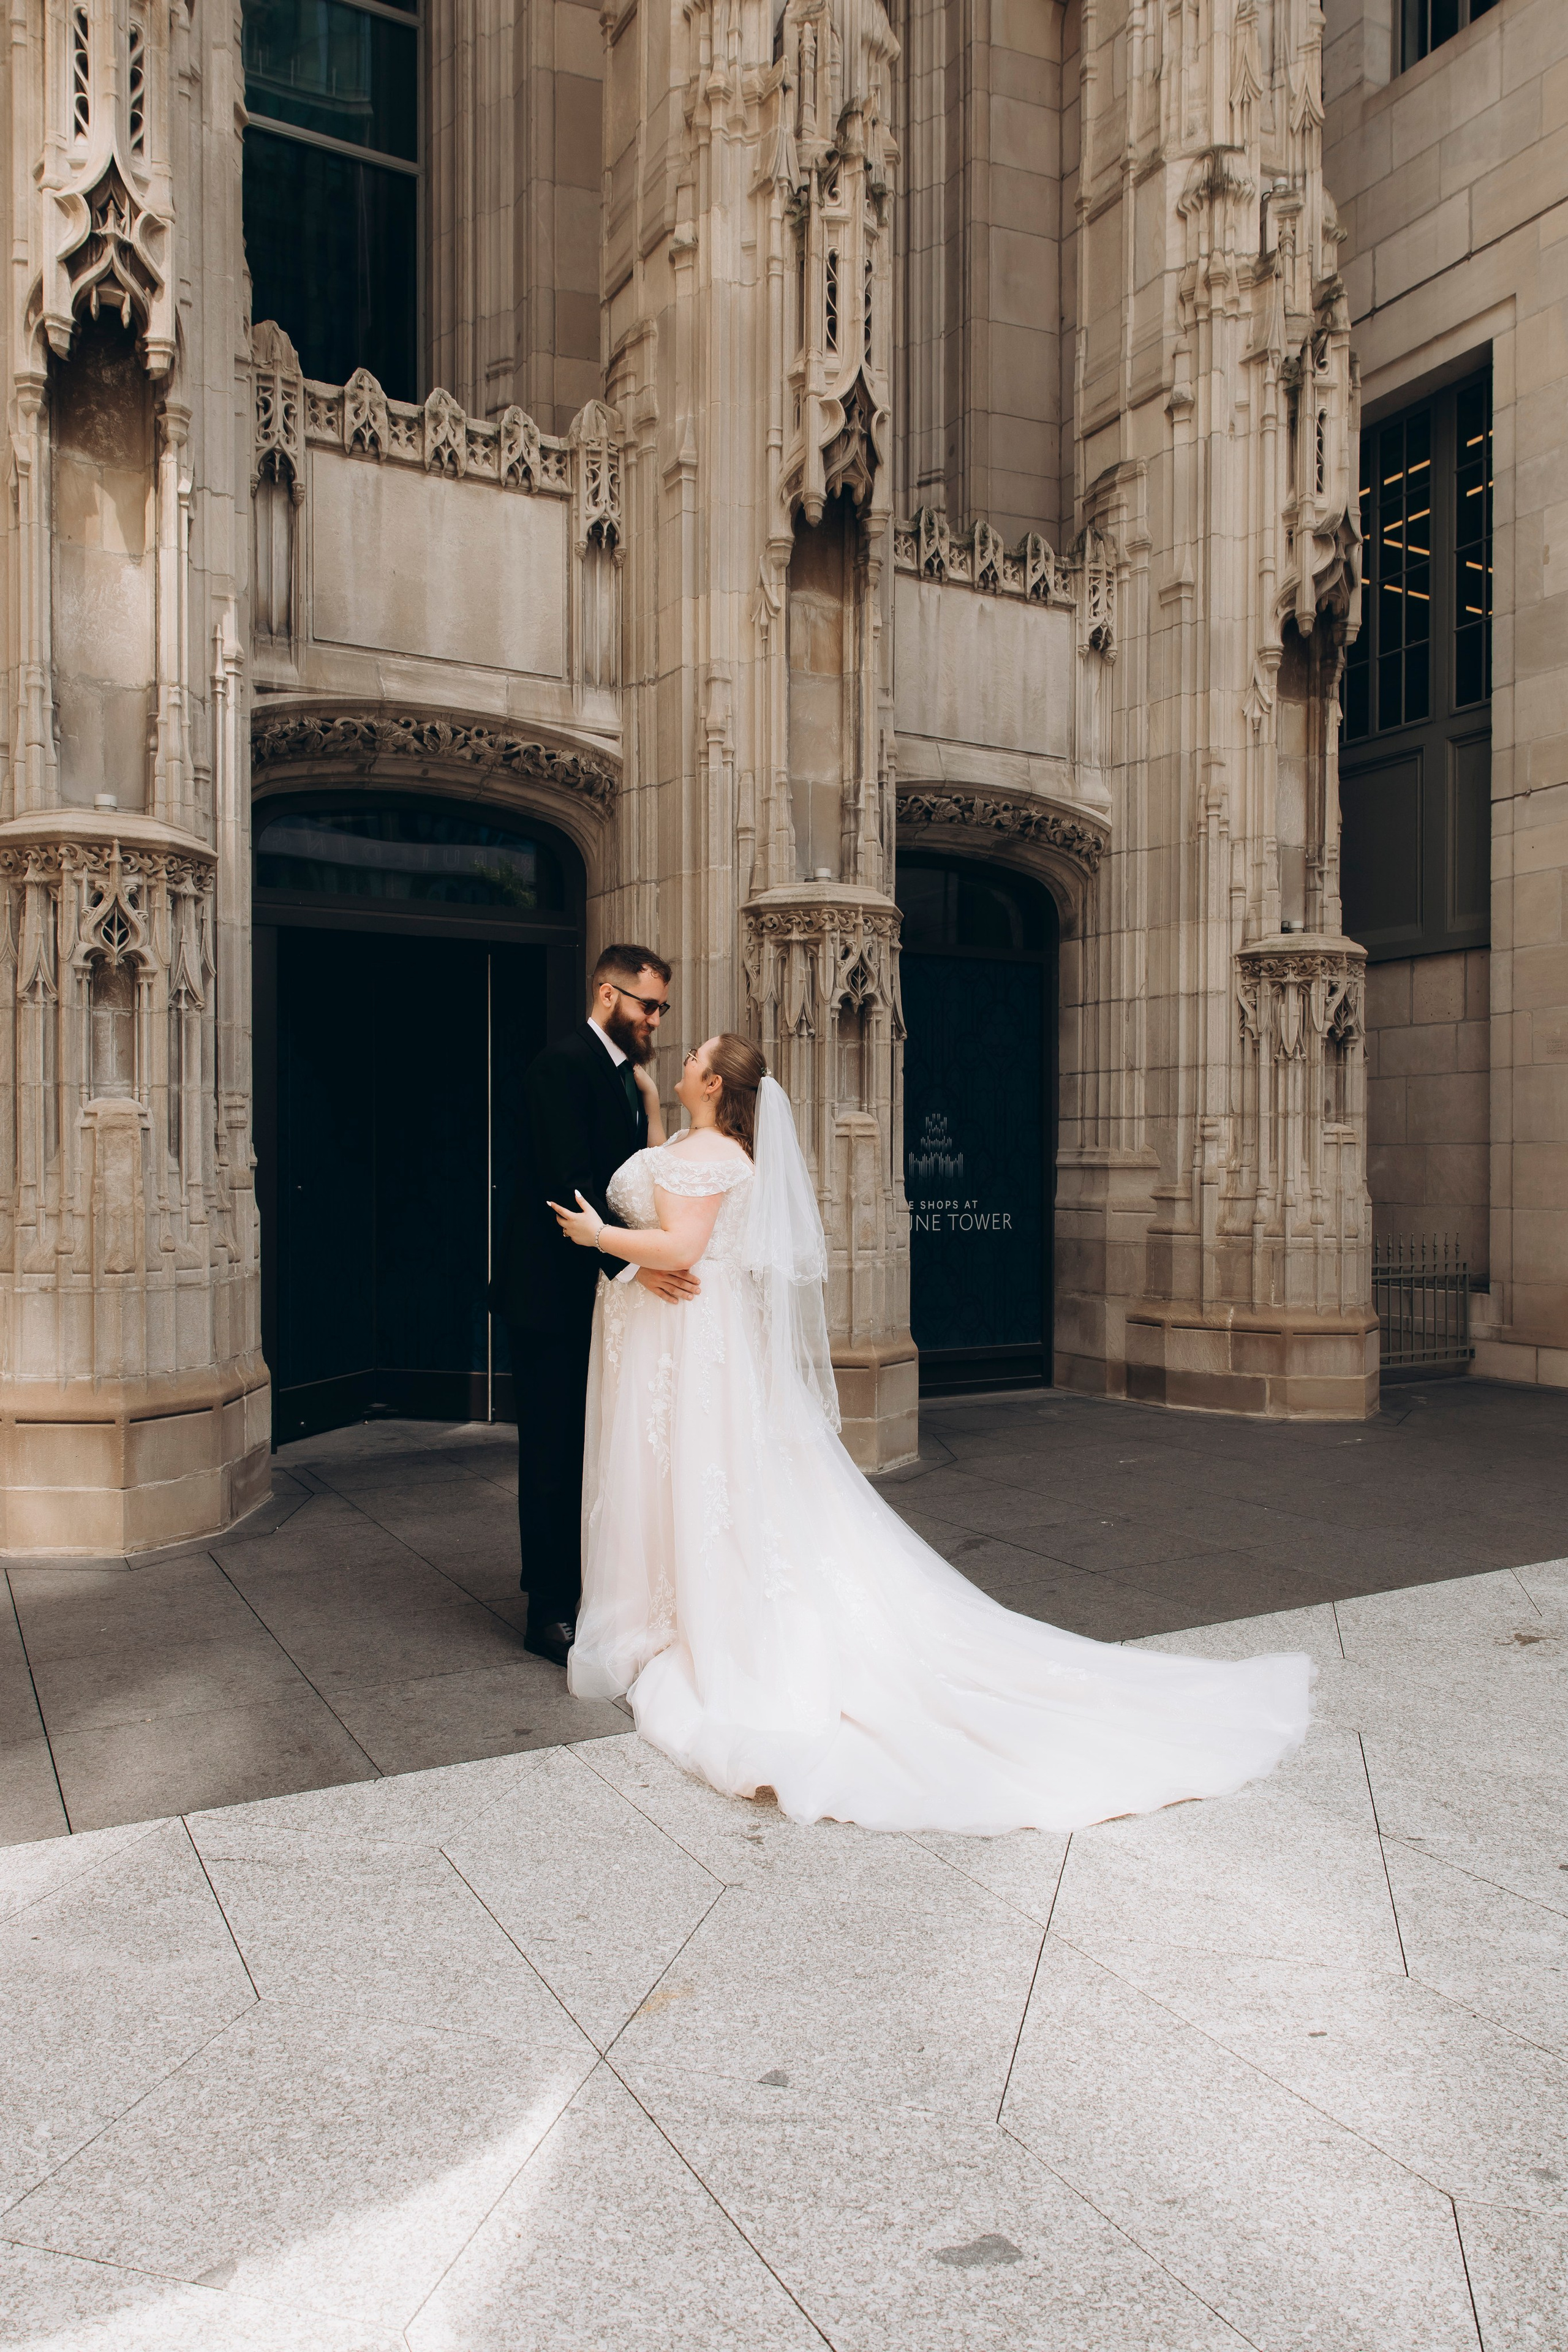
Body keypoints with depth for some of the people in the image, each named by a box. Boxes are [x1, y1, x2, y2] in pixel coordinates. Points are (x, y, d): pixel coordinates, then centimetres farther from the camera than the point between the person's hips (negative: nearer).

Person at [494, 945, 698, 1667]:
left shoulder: (625, 1075, 14)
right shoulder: (564, 1064, -14)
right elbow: (570, 1183, -26)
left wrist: (649, 1099, 1)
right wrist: (632, 1262, -32)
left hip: (601, 1291, 9)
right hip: (553, 1292, -8)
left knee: (592, 1452, 13)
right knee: (553, 1456, 1)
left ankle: (585, 1594, 25)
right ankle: (549, 1615, 11)